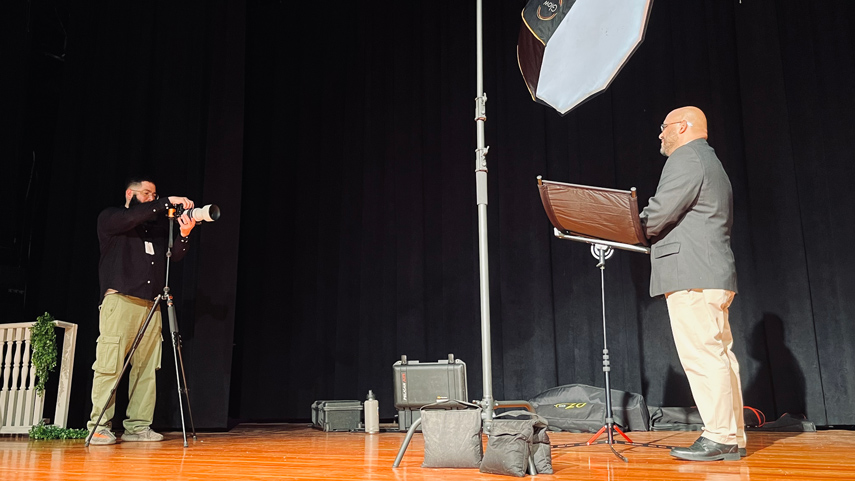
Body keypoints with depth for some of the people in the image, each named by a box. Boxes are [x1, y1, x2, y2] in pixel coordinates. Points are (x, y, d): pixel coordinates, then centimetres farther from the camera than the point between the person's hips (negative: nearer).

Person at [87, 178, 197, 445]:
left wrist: (184, 234, -7)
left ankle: (138, 426, 3)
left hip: (151, 304, 5)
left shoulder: (157, 225, 23)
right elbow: (130, 217, -13)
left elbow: (175, 255, 12)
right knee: (110, 365, -8)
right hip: (120, 299, -5)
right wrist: (168, 202, -14)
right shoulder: (110, 217, 10)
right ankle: (98, 427, -4)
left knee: (146, 367, 0)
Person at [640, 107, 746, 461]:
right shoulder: (710, 162, 27)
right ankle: (733, 438, 13)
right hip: (713, 274, 11)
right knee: (720, 356, 9)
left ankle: (719, 439, -6)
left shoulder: (686, 159, -6)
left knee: (702, 358, -9)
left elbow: (659, 212, -15)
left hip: (691, 275, -11)